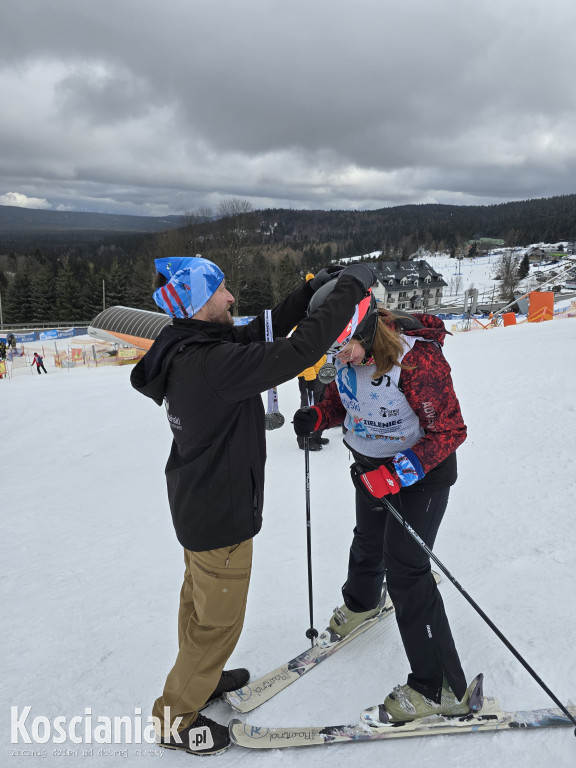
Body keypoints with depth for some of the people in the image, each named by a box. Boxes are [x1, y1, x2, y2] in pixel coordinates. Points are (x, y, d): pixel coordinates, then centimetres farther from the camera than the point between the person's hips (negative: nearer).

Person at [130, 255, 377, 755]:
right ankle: (175, 718, 35)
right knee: (219, 621, 13)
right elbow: (297, 352, -34)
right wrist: (350, 290, -22)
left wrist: (312, 291, 0)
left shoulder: (187, 349, -3)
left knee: (200, 597, 29)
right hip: (221, 517, -9)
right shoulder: (212, 363, -32)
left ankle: (198, 676, 54)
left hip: (196, 503, 9)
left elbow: (263, 333, 4)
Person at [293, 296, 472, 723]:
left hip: (422, 469, -7)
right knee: (368, 542, 25)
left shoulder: (418, 360, -32)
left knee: (405, 568, -9)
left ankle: (441, 689, 8)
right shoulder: (350, 355, -11)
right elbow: (341, 399, 6)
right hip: (371, 466, 7)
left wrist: (397, 474, -35)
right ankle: (361, 602, 59)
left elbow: (449, 431, -27)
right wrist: (318, 416, -16)